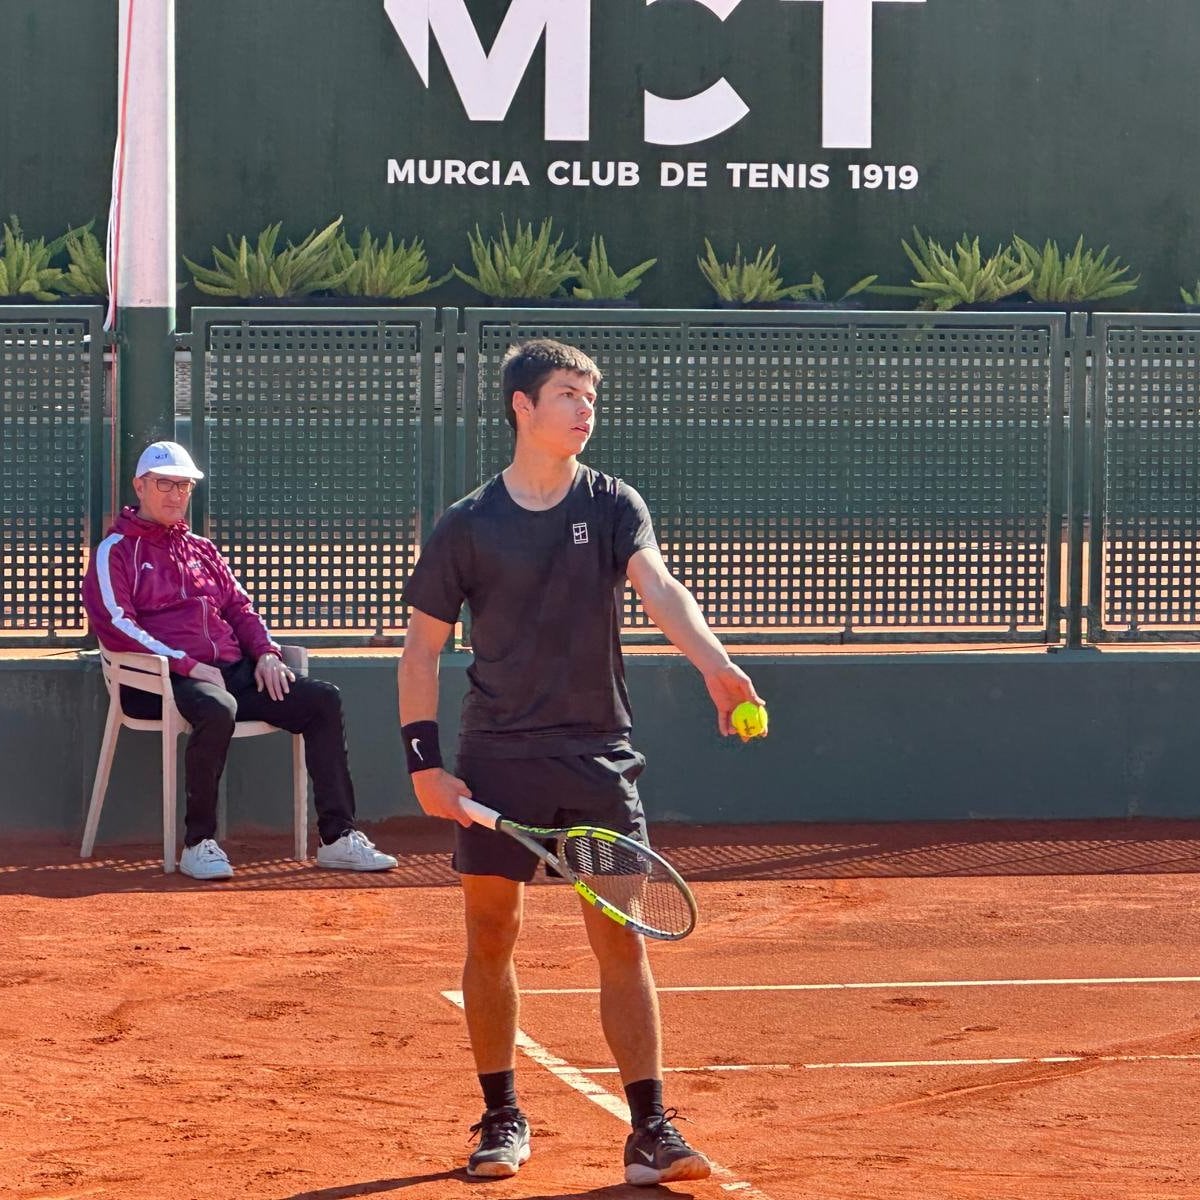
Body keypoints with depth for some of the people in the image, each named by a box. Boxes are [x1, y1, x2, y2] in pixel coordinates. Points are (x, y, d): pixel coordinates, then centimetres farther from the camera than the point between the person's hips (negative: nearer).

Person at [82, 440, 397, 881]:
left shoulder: (203, 549, 27)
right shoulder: (115, 552, 5)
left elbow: (240, 607, 25)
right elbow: (115, 626, -8)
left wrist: (265, 653, 2)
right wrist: (188, 665, -16)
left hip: (233, 671, 7)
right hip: (163, 679, -7)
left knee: (322, 698, -11)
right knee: (216, 709, -41)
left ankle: (338, 839, -16)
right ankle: (199, 844, -31)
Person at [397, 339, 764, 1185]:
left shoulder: (614, 506, 1)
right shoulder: (468, 527, 0)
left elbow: (660, 590, -17)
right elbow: (422, 646, 5)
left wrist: (716, 664, -36)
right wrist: (425, 760, -3)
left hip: (599, 757, 0)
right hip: (498, 761, 0)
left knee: (622, 944, -3)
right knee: (491, 939, 5)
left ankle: (651, 1130, -1)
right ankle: (502, 1118, 20)